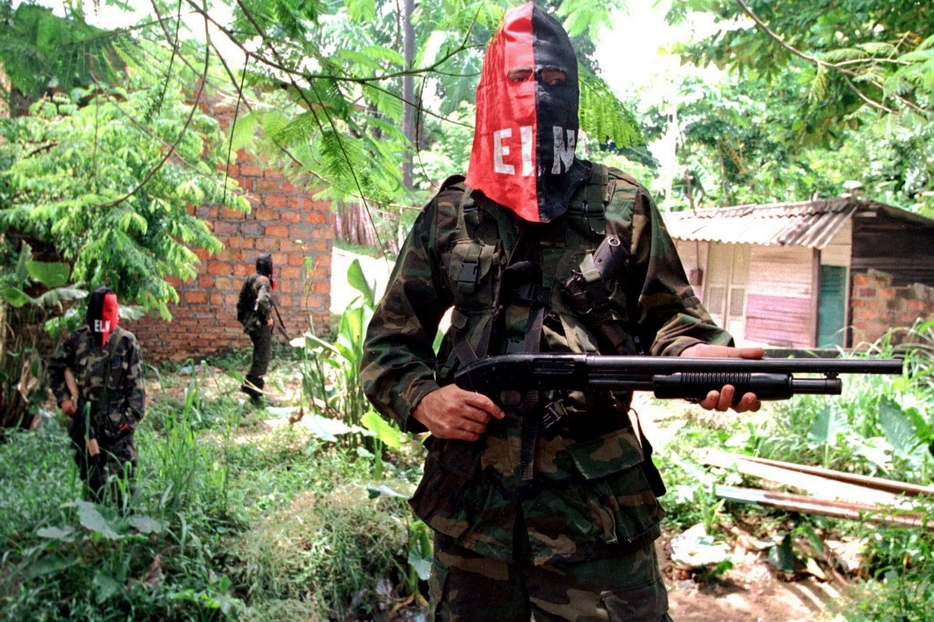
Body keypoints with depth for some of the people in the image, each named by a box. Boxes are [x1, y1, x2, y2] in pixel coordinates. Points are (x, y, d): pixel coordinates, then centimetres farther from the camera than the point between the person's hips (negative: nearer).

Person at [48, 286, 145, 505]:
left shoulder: (127, 343, -5)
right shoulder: (77, 340, 2)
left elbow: (136, 383, -5)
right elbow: (55, 367, 16)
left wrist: (133, 415, -10)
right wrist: (63, 397, 4)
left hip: (118, 424, -3)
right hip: (85, 421, 3)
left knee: (123, 477, -4)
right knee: (91, 476, 14)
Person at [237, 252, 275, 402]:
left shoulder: (250, 279, 9)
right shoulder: (264, 281, -18)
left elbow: (241, 301, 15)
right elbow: (263, 301, -36)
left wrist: (243, 317, 22)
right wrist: (268, 317, -22)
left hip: (251, 323, 9)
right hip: (261, 324, -9)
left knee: (259, 354, 20)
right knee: (263, 356, -2)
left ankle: (256, 385, 26)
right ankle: (251, 384, -4)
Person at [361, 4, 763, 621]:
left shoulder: (623, 206, 3)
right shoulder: (449, 216, 4)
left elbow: (668, 316, 5)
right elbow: (390, 342, 10)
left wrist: (700, 356, -17)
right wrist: (422, 398, -9)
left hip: (599, 509, -1)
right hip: (471, 506, 2)